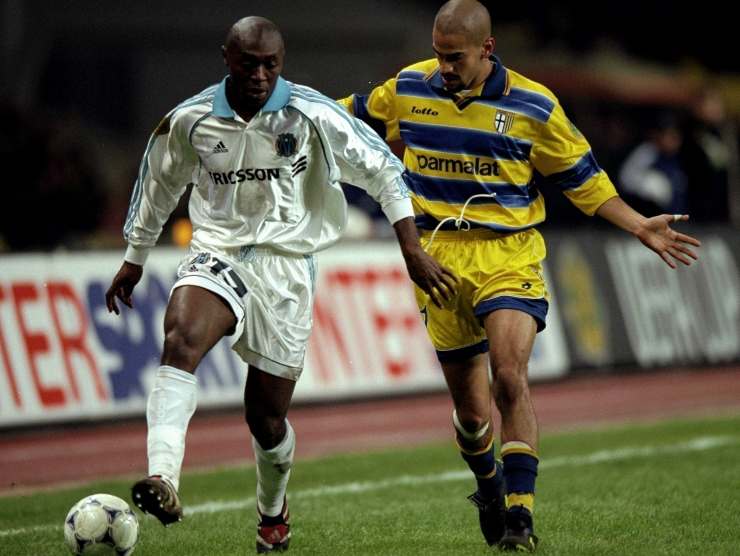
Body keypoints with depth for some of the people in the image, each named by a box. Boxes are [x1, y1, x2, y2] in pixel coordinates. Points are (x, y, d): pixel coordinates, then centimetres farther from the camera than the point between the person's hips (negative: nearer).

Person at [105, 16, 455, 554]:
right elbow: (160, 186, 18)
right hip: (218, 253, 1)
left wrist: (413, 249, -5)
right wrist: (135, 259, 27)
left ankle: (273, 513, 37)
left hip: (286, 264, -1)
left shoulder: (310, 114, -9)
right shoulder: (191, 120, -1)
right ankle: (163, 481, -48)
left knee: (267, 419, 4)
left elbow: (382, 170, 0)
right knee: (180, 338, -33)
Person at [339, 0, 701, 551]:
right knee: (470, 405, 6)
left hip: (509, 256, -2)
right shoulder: (408, 89, 1)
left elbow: (582, 176, 5)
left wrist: (640, 227, -2)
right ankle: (488, 491, 35)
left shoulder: (533, 106, -5)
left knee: (510, 377, -23)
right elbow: (353, 115, 22)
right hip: (439, 257, 2)